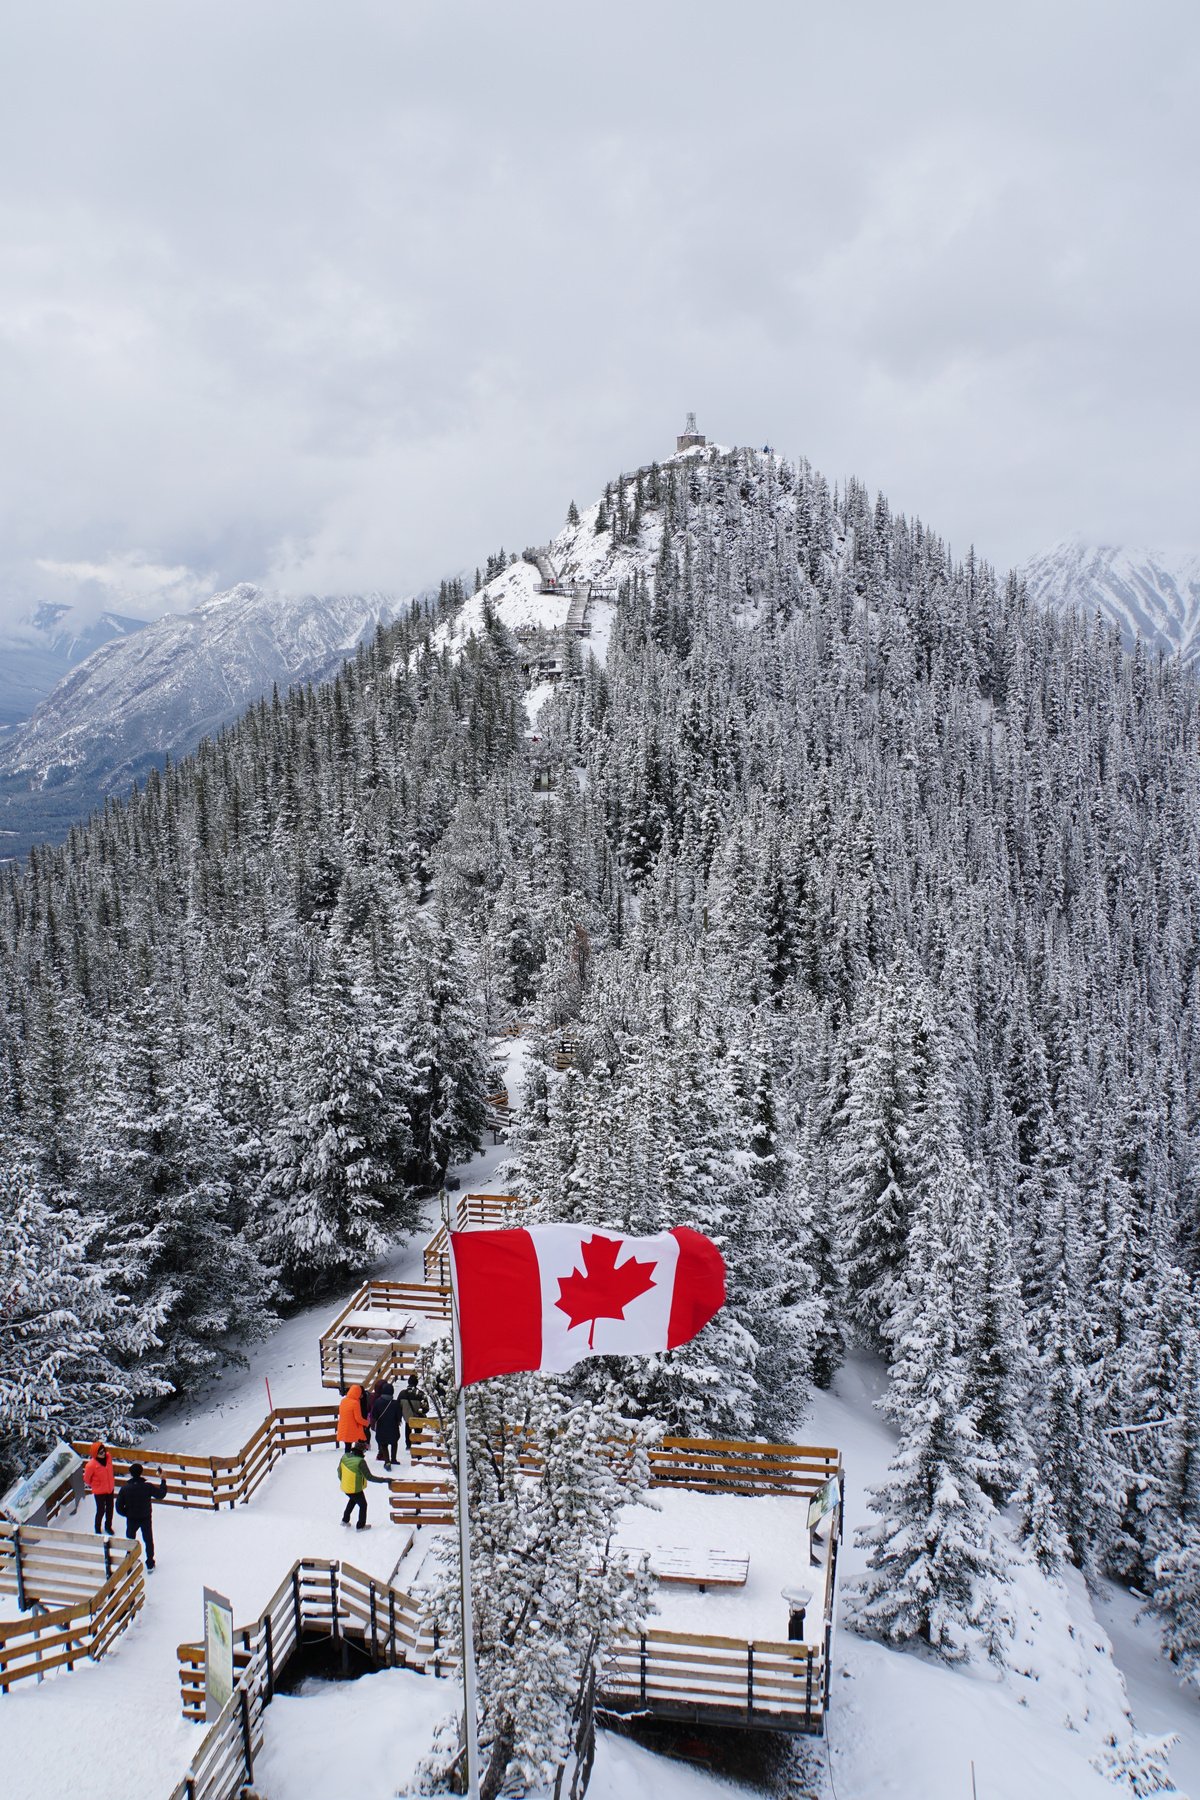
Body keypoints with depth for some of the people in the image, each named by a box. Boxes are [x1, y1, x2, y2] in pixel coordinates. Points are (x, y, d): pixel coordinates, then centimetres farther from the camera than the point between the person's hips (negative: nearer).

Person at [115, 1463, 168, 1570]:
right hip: (146, 1519, 1)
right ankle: (150, 1564, 29)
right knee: (148, 1540, 19)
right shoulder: (147, 1487, -22)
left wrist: (127, 1514, 4)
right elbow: (161, 1494, -8)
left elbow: (119, 1507, -13)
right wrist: (162, 1481, 3)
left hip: (131, 1519, 0)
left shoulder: (125, 1489, -20)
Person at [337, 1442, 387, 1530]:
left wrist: (341, 1479, 24)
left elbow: (339, 1470, 4)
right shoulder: (360, 1462, -32)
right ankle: (361, 1526, 31)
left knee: (352, 1500, 35)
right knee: (363, 1505, 18)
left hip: (345, 1487, 7)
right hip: (356, 1489, -7)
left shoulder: (345, 1456, -12)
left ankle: (345, 1520, 42)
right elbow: (369, 1477, -28)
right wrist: (383, 1480, -22)